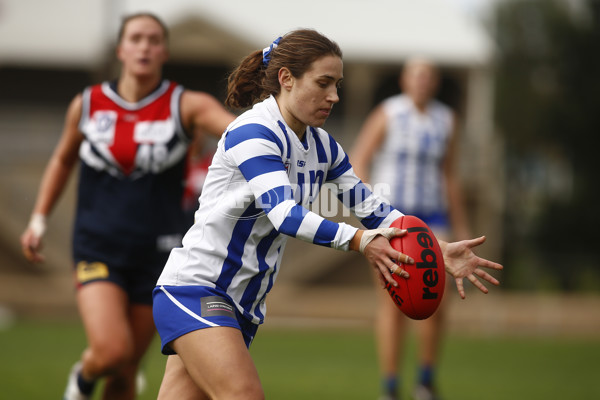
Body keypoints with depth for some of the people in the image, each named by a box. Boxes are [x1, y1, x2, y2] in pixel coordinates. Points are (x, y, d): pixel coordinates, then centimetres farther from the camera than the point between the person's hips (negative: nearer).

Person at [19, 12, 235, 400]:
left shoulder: (186, 106, -6)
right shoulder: (88, 104, 1)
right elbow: (63, 160, 19)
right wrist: (39, 218, 17)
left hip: (157, 253, 0)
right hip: (98, 248, 0)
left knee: (126, 369, 6)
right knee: (111, 350, -20)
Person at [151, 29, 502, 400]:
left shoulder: (322, 146, 10)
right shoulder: (252, 132, -17)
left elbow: (371, 206, 10)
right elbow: (283, 213, -30)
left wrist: (439, 250, -2)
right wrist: (359, 241, -41)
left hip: (243, 307, 8)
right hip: (195, 288, -8)